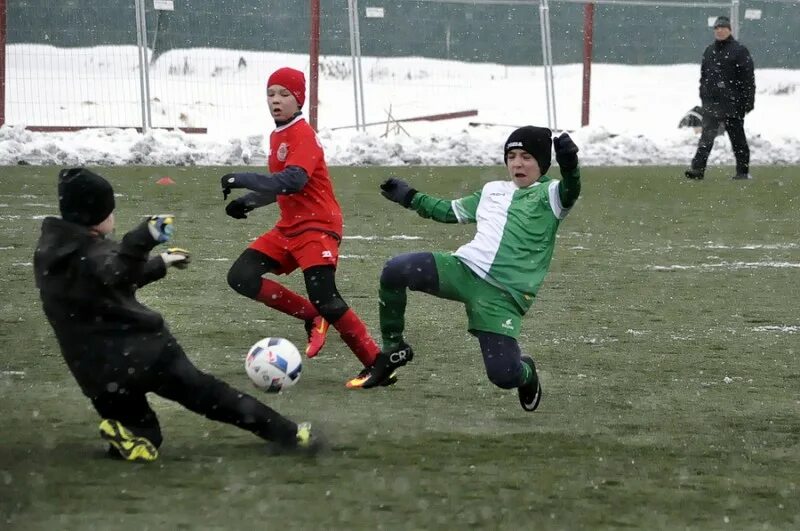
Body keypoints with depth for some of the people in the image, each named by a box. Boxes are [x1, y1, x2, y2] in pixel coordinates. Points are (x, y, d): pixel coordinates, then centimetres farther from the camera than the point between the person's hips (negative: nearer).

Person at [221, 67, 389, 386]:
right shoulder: (277, 136, 14)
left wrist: (244, 180, -37)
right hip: (288, 228, 9)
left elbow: (293, 180, -32)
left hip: (317, 228, -9)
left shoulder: (303, 135, -15)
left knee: (326, 301, -18)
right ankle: (313, 319, 5)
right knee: (241, 278, -2)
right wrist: (248, 202, 9)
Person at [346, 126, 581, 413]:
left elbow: (570, 192, -17)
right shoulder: (493, 190, 24)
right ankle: (393, 350, 1)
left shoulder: (549, 194, 6)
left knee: (503, 375, -18)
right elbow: (451, 211, 37)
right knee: (395, 271, -21)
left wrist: (569, 166, -38)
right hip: (463, 268, 5)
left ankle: (526, 372, 23)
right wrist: (410, 197, 37)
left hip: (504, 294, -5)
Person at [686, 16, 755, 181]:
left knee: (737, 136, 4)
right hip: (711, 102, 5)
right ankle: (698, 168, -10)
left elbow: (748, 78, -9)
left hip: (732, 102, -5)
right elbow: (703, 74, 20)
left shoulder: (739, 50, -5)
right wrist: (703, 95, 14)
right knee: (707, 136, -4)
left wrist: (748, 101, -13)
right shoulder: (709, 51, 14)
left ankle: (743, 170, 12)